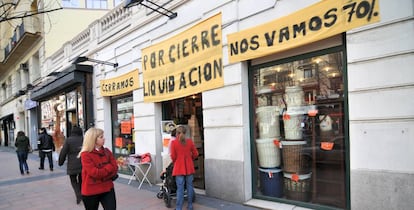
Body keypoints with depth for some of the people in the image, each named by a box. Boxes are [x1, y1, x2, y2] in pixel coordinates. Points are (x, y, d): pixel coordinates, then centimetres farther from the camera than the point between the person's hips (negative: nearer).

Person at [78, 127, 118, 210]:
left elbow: (115, 168, -2)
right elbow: (94, 173, -19)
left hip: (107, 189, 4)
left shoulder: (107, 152, 4)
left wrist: (101, 173, -15)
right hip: (91, 191, -3)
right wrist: (109, 167, -9)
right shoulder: (85, 155, -13)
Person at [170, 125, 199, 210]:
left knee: (180, 188, 1)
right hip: (189, 167, 2)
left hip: (179, 168, -2)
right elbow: (195, 154, 2)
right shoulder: (190, 141, -2)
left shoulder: (174, 142, -8)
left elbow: (173, 156, -5)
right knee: (189, 186, 12)